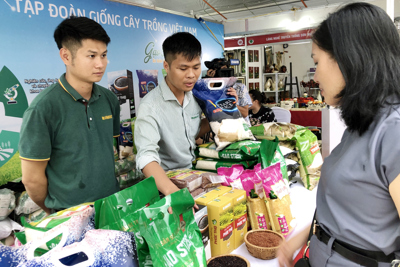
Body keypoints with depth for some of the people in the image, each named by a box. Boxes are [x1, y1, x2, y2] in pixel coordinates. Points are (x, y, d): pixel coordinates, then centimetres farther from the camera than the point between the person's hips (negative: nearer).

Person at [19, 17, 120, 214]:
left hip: (112, 205, 5)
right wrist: (56, 216, 2)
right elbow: (32, 179, -11)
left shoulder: (109, 100, -2)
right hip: (70, 216, -5)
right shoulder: (42, 109, -18)